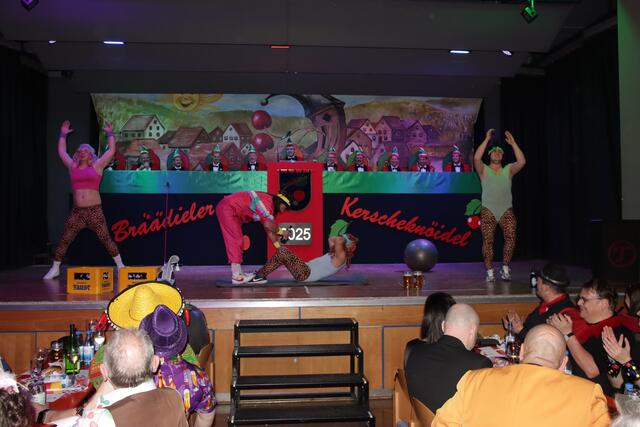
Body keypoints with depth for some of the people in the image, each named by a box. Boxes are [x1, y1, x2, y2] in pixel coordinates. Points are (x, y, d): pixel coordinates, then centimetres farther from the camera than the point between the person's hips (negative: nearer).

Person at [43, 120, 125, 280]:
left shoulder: (96, 166, 4)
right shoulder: (72, 166, 13)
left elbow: (111, 150, 2)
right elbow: (61, 152, 26)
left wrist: (110, 133, 8)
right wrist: (63, 134, 30)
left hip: (94, 210, -3)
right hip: (77, 211, 3)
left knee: (106, 239, -2)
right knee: (64, 240, 3)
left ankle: (120, 265, 6)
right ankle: (55, 269, 14)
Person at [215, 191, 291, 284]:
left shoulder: (270, 207, 13)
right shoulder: (268, 201, -17)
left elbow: (269, 229, 16)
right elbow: (268, 225, -28)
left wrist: (279, 247, 13)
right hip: (228, 208, -10)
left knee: (234, 242, 11)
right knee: (235, 241, -9)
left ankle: (238, 274, 15)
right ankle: (237, 277, -8)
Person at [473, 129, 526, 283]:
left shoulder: (508, 170, 12)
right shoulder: (484, 170, 7)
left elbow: (522, 162, -5)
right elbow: (476, 158, -13)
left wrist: (513, 143, -5)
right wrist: (486, 140, -11)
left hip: (506, 210, 2)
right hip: (488, 210, -1)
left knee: (511, 237, -13)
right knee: (488, 240, -6)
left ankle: (505, 269, 3)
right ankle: (490, 272, 2)